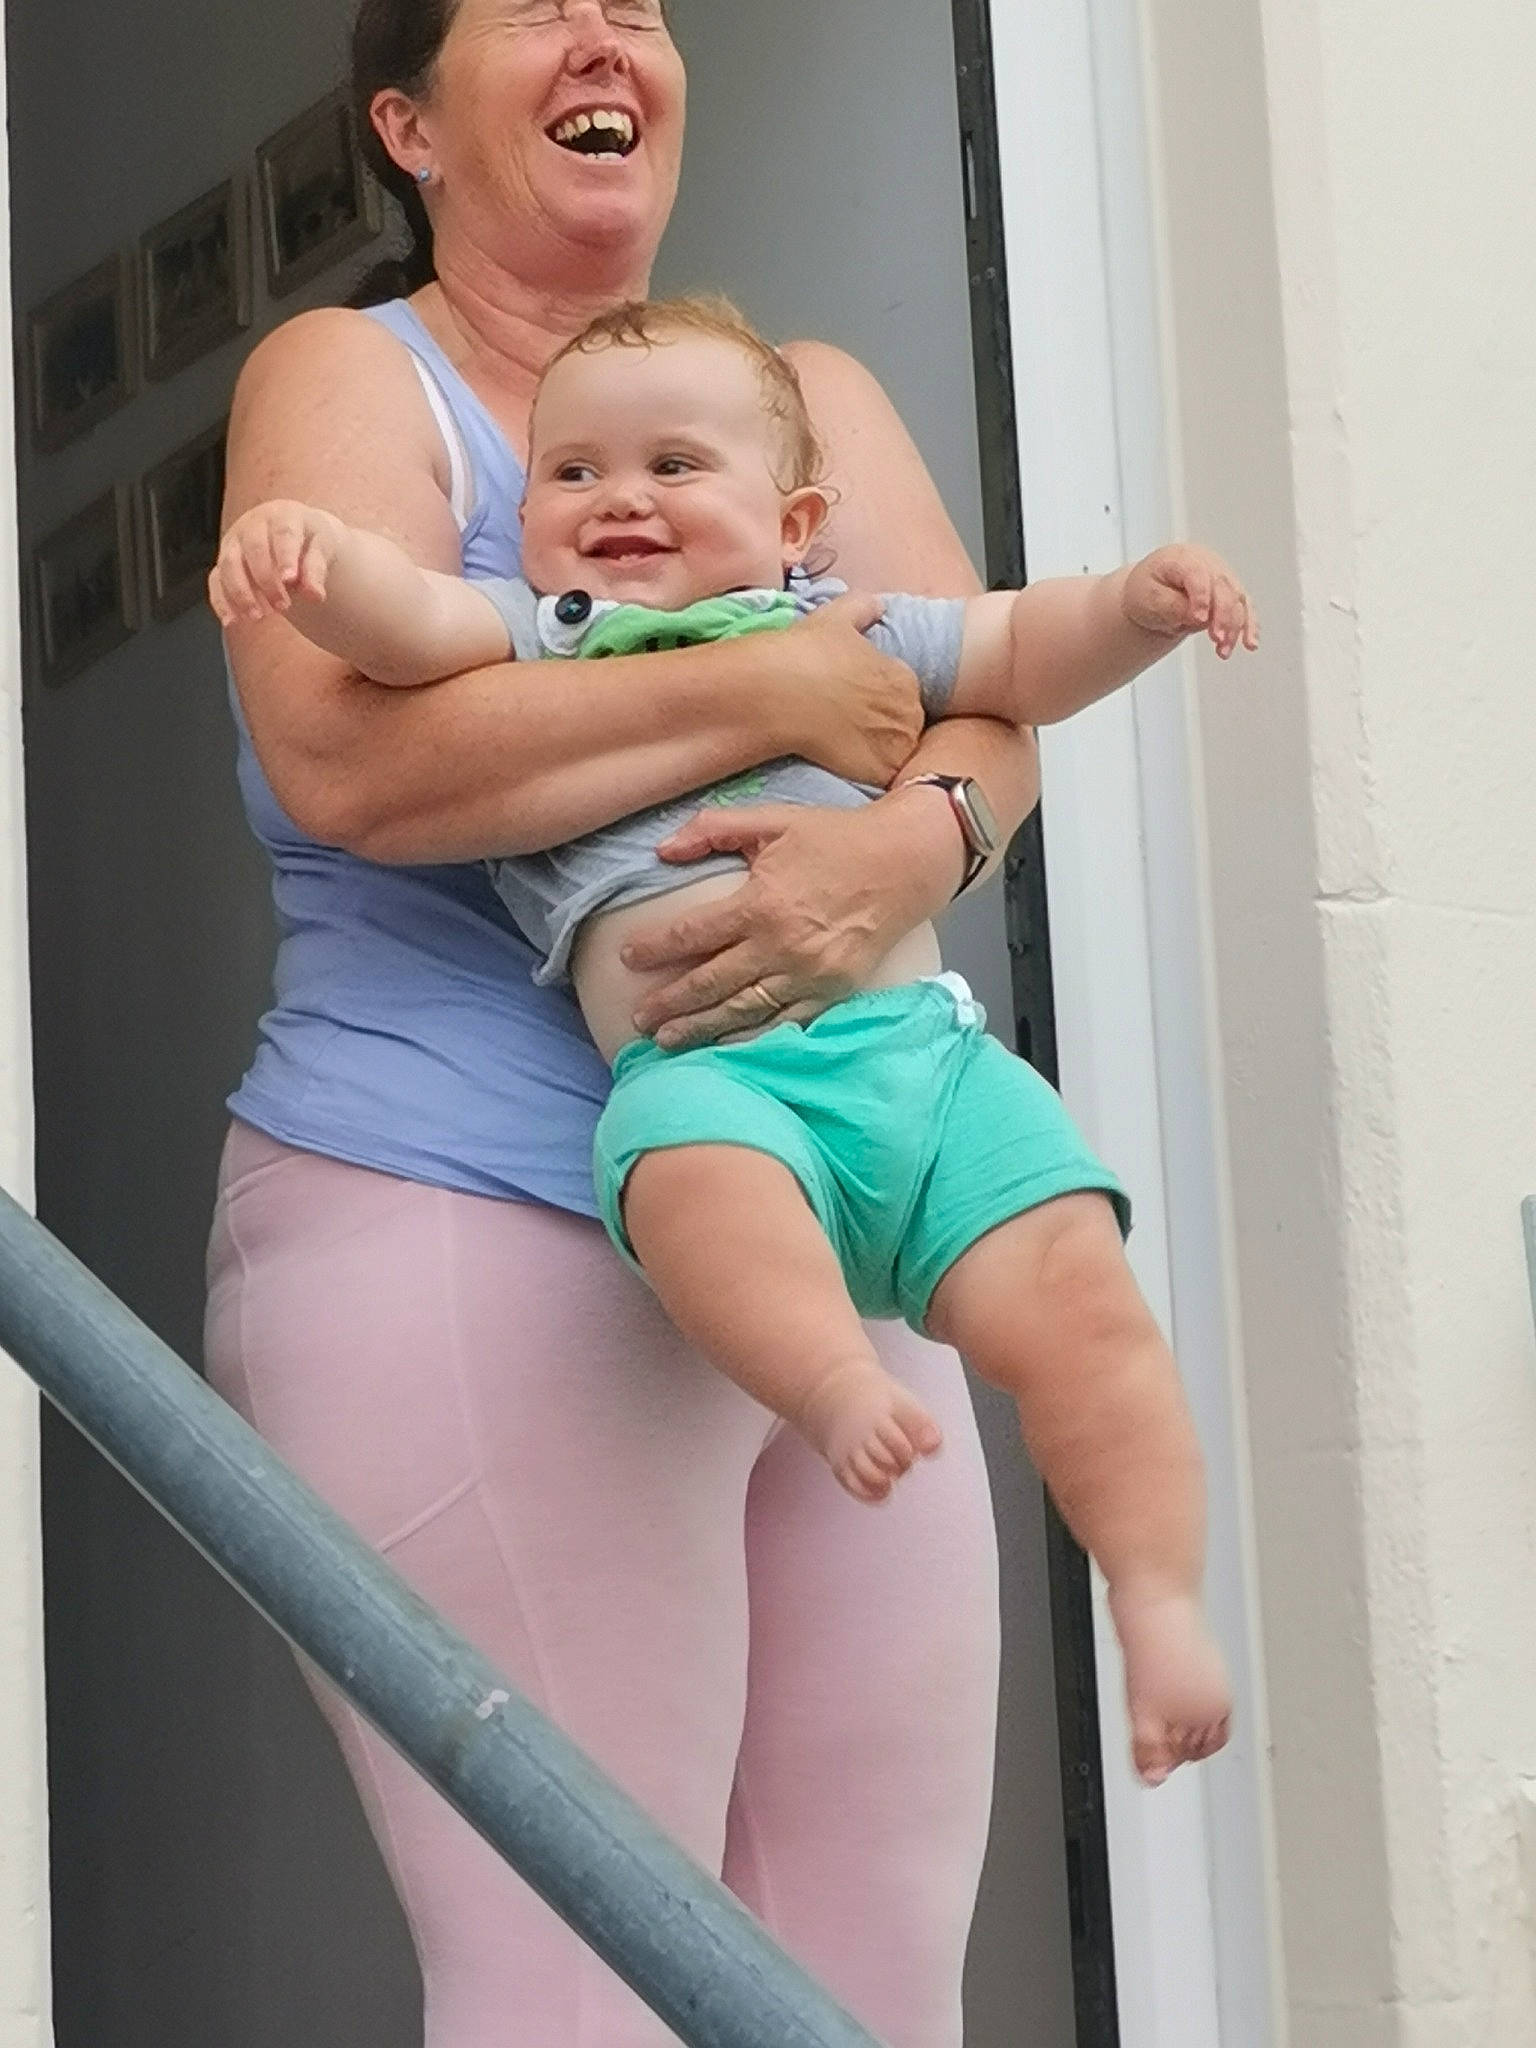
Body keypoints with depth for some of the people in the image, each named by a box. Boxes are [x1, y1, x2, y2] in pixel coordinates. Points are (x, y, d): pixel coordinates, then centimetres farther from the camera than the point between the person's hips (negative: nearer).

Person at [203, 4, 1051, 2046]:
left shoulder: (813, 397, 19)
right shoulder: (352, 379, 1)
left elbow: (987, 714, 5)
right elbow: (345, 755, -17)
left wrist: (906, 845, -19)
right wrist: (769, 691, -13)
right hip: (476, 1242, -6)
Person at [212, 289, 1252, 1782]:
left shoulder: (846, 632, 25)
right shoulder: (528, 639, 18)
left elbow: (1022, 654, 28)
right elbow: (406, 623, 0)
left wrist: (1141, 603, 9)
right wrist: (311, 553, -22)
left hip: (922, 1042, 3)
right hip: (704, 1068, -3)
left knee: (1075, 1307, -13)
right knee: (697, 1181, -40)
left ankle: (1159, 1605, -11)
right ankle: (839, 1385, -53)